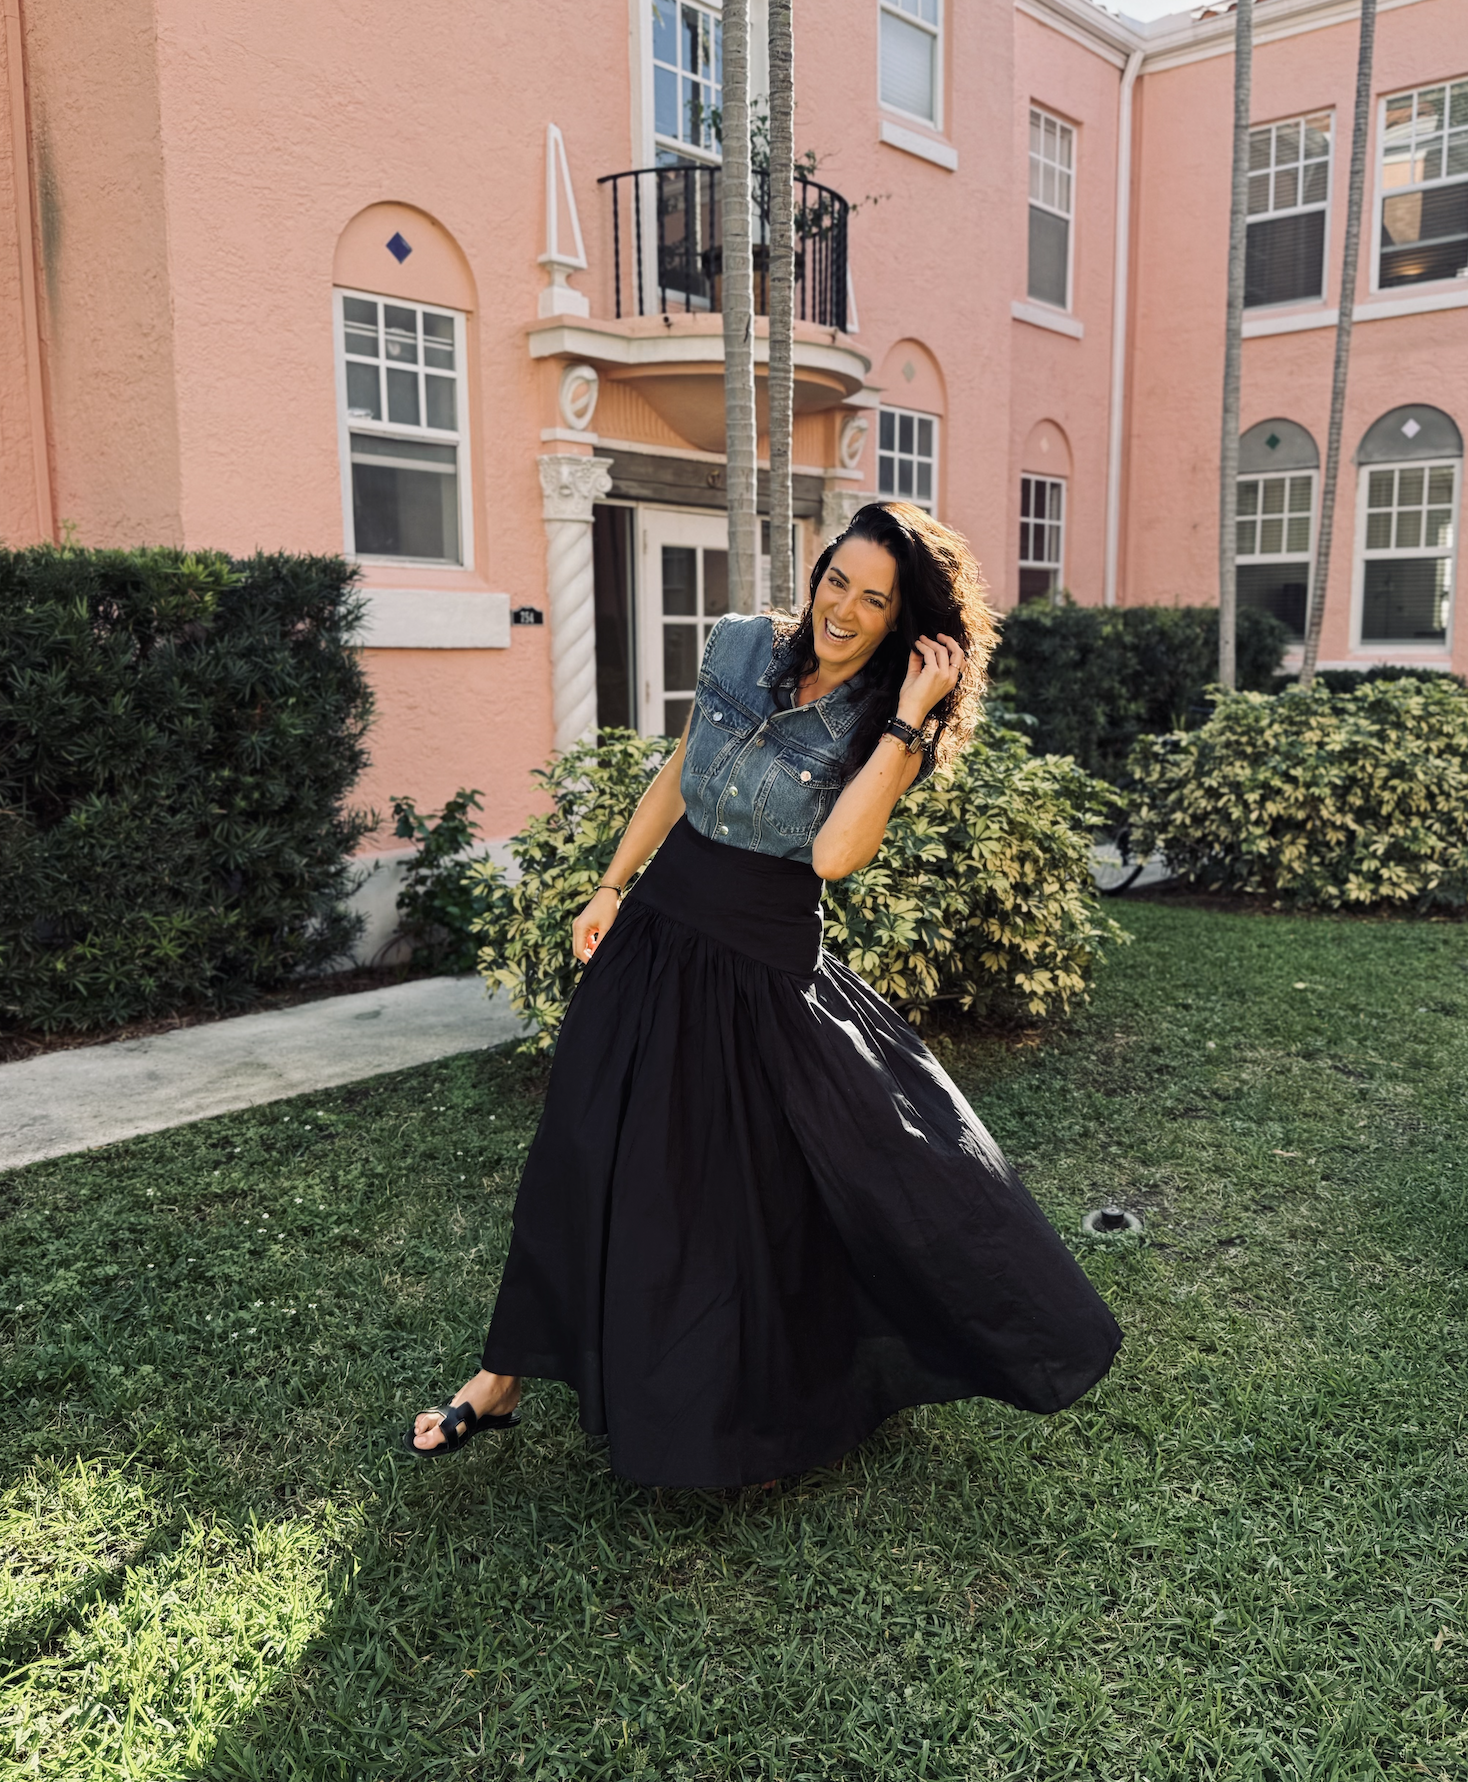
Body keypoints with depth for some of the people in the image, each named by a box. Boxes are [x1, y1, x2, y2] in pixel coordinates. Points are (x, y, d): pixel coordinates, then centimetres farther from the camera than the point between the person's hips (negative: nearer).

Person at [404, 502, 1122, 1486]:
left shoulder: (889, 726, -9)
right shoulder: (741, 644, 0)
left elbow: (833, 854, -24)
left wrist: (909, 715, -24)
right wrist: (611, 888, 13)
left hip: (768, 972, -3)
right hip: (659, 934, 3)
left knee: (777, 1185, 5)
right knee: (588, 1158, 11)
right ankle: (507, 1377, 29)